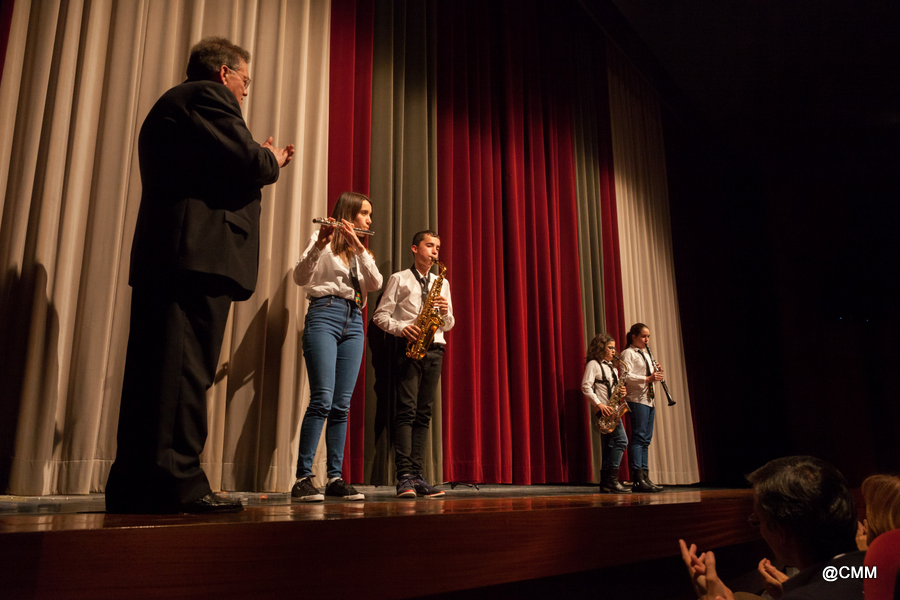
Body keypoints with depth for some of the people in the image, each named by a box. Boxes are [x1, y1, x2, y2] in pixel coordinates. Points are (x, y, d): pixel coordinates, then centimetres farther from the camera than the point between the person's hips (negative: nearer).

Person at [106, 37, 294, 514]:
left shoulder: (168, 107, 31)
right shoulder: (208, 96, 0)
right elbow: (249, 164, -12)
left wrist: (259, 163, 27)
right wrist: (273, 160, 9)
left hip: (158, 257, 10)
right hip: (199, 255, -10)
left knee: (153, 372, 7)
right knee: (186, 369, -12)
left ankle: (133, 487, 11)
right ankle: (176, 483, -11)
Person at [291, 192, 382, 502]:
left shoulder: (362, 250, 24)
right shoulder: (325, 240, 8)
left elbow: (376, 283, 4)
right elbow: (300, 277, -8)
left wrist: (358, 247, -6)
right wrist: (320, 244, -22)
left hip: (353, 322, 6)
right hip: (325, 315, -5)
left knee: (342, 405, 1)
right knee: (322, 399, -16)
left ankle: (335, 477, 4)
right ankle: (302, 478, -12)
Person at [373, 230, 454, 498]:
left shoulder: (442, 283, 20)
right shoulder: (399, 279, 7)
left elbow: (449, 325, 20)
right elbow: (380, 315, 2)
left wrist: (445, 311, -1)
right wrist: (401, 328, -14)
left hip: (434, 350, 4)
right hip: (409, 348, -4)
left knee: (423, 413, 1)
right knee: (406, 410, -13)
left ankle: (417, 476, 2)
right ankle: (405, 477, -14)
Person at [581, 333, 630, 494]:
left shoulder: (612, 367, 22)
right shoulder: (593, 364, -4)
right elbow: (585, 386, -13)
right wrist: (599, 404, -21)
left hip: (611, 409, 9)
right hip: (602, 408, -9)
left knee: (610, 446, 7)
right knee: (621, 440, -16)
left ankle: (606, 483, 10)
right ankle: (612, 480, -14)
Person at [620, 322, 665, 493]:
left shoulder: (646, 354, 23)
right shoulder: (628, 353, -4)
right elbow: (627, 376, -16)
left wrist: (656, 373, 3)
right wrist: (647, 379, -27)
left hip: (649, 399, 9)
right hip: (637, 399, -9)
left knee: (646, 439, 8)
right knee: (638, 437, -12)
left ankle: (645, 477, 10)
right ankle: (638, 479, -13)